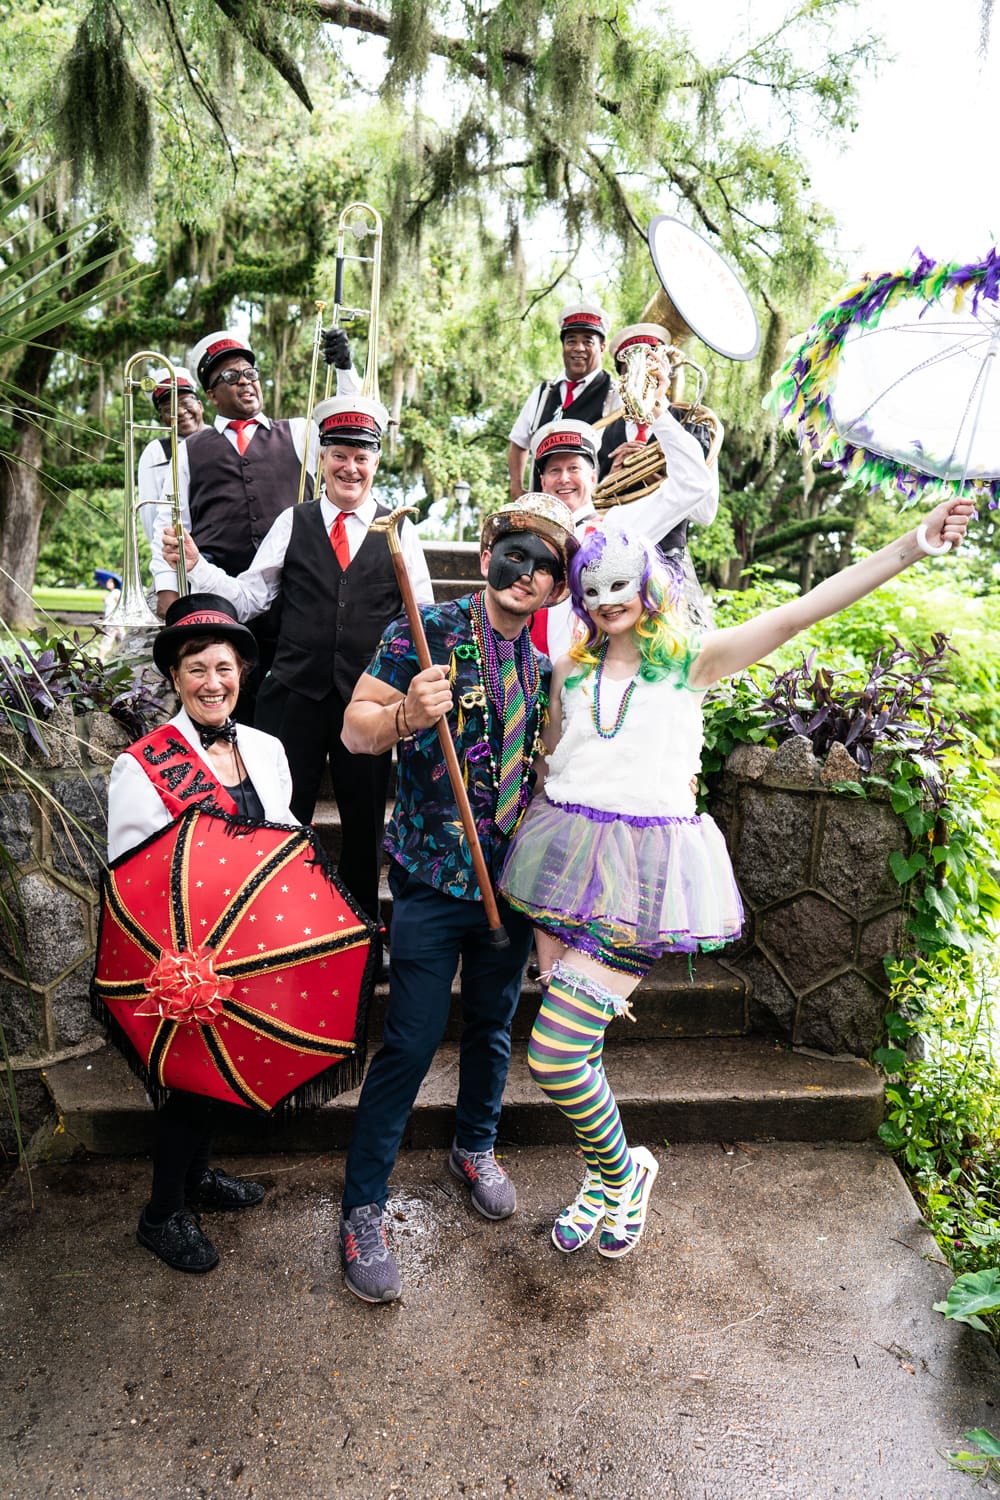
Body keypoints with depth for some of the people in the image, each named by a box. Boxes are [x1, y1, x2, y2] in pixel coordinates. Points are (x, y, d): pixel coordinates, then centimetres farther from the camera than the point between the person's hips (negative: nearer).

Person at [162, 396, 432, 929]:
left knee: (365, 825, 11)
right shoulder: (293, 523, 7)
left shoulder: (399, 532, 6)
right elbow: (249, 596, 4)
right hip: (294, 696, 0)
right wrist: (194, 564, -9)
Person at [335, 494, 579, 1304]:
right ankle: (363, 1210, 17)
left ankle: (476, 1150, 46)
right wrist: (406, 716, -32)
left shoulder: (549, 661, 4)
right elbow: (356, 728, -11)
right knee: (411, 1041, -2)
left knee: (494, 1025, 20)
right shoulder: (425, 633, -9)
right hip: (434, 874, -5)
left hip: (514, 877, 5)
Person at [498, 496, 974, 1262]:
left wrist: (909, 549, -18)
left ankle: (622, 1171, 19)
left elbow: (795, 615, -9)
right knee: (577, 1048, 12)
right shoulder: (571, 670, 11)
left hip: (643, 869, -4)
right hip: (567, 856, 5)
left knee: (556, 1056, -11)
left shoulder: (691, 661, 1)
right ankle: (606, 1178, 38)